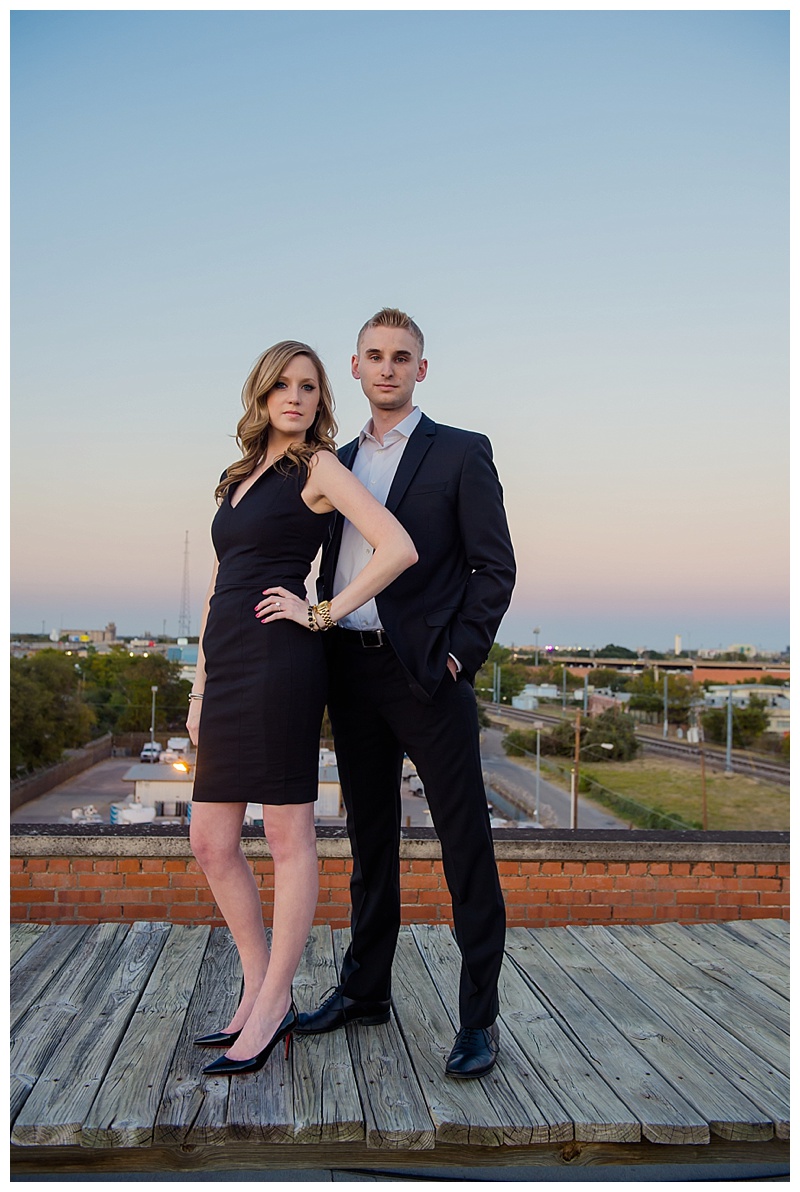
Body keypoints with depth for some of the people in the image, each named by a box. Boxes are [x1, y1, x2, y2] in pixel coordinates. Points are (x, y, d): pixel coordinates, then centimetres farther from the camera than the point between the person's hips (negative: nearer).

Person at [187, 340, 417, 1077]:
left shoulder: (319, 467, -1)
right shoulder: (240, 478, 21)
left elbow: (399, 549, -13)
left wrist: (323, 614, -8)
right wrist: (200, 686, 15)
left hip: (279, 662, -8)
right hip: (227, 665, 8)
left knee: (290, 837, 0)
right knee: (211, 842, 9)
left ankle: (270, 1010, 10)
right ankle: (261, 993, 22)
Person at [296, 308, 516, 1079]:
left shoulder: (461, 453, 0)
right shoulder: (338, 460, 16)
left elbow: (495, 567, -5)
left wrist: (461, 655, -13)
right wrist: (322, 651, 7)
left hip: (426, 673, -5)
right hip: (352, 673, 6)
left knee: (465, 843, -1)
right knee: (369, 841, 15)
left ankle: (479, 1017, 9)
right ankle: (365, 991, 29)